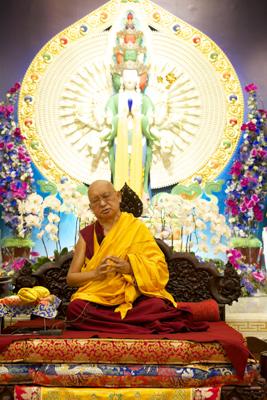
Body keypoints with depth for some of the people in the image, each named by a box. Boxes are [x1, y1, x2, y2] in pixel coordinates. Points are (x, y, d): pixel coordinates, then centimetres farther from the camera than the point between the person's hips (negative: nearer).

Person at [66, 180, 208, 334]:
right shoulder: (86, 234, 7)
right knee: (75, 308, -30)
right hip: (97, 300, 2)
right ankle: (144, 324, -18)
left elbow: (160, 269, -3)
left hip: (133, 298, -2)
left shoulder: (136, 227, 2)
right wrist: (95, 273, -13)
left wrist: (130, 267, -21)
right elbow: (71, 278, 7)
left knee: (158, 306, -31)